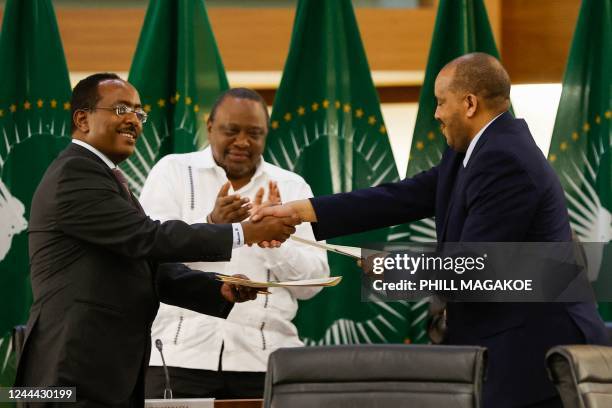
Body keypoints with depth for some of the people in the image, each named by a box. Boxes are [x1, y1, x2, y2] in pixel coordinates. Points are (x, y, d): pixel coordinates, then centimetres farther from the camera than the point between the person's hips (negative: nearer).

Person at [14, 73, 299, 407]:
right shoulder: (74, 174, -11)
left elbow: (152, 266, 15)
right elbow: (149, 238, -18)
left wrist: (221, 290, 0)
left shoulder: (100, 177, 21)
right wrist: (243, 233, -17)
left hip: (112, 372, 10)